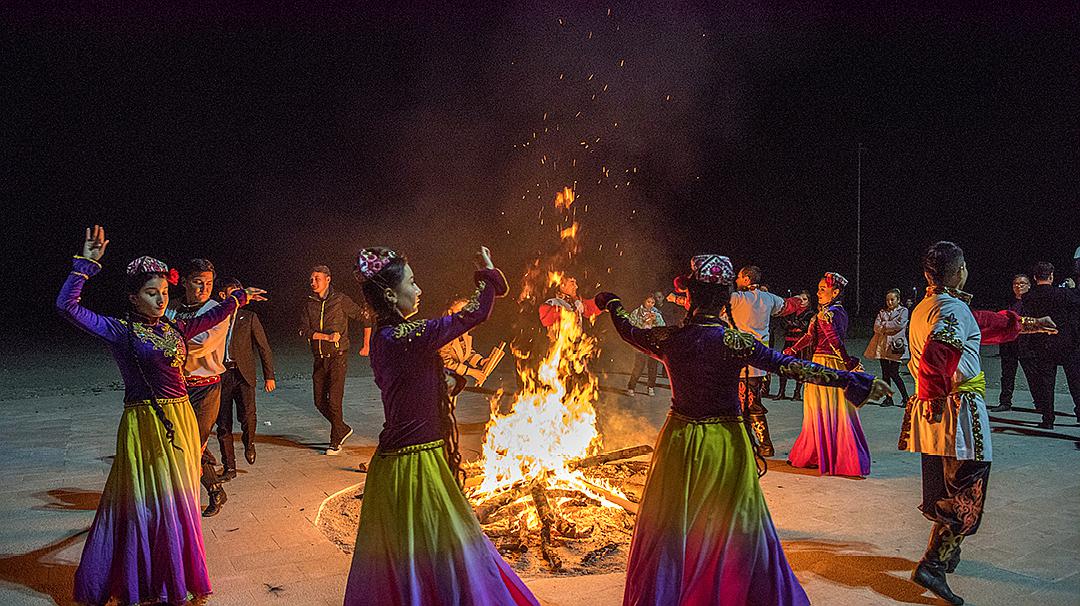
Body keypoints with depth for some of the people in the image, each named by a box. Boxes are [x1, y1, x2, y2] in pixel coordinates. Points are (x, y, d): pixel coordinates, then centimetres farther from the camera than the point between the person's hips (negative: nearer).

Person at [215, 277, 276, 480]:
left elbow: (264, 348, 7)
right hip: (220, 377, 1)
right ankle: (229, 468, 16)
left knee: (247, 416, -18)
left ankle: (248, 443, 15)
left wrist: (269, 376, 3)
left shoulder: (249, 318, 6)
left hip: (243, 375, -1)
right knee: (223, 424, 3)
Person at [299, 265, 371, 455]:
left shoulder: (341, 300, -5)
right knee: (320, 402, 7)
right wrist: (327, 336, -18)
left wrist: (366, 346, 5)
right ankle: (343, 429, 28)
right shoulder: (309, 304, 6)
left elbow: (365, 319, 2)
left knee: (334, 401, -8)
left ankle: (336, 442, 6)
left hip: (337, 357, -5)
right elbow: (304, 330, -5)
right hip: (319, 359, 5)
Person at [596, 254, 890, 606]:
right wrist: (852, 382, -18)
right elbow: (788, 366, -21)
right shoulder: (734, 341, -18)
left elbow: (628, 332, 10)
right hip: (727, 445, -2)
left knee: (672, 528, 17)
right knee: (735, 528, 16)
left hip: (681, 442, 2)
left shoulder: (668, 339, -9)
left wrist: (612, 303, 30)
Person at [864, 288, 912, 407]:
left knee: (894, 373, -8)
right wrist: (889, 327, -10)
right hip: (882, 345, 4)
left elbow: (899, 324, -12)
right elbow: (876, 327, 3)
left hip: (896, 345, -4)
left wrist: (884, 325, -3)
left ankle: (905, 397, 5)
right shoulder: (882, 312, 16)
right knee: (885, 373, 4)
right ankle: (888, 398, 10)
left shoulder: (903, 311, 6)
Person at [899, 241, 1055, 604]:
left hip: (932, 411, 9)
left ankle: (947, 551, 38)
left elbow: (982, 324, 28)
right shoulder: (954, 309, -17)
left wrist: (1025, 325, 37)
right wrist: (935, 398, -19)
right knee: (965, 495, -2)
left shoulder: (924, 308, 13)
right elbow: (934, 356, -33)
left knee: (943, 487, 22)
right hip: (959, 411, -9)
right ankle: (932, 565, -6)